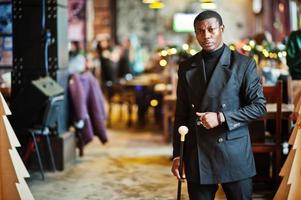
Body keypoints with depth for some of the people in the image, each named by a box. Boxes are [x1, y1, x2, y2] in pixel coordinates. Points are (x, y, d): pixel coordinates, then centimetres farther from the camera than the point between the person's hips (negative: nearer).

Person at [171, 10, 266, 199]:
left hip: (234, 154, -2)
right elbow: (181, 115, 11)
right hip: (197, 158, 3)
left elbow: (259, 106, -2)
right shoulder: (186, 67, 9)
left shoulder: (244, 64, 0)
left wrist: (221, 117, -13)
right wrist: (177, 155, 7)